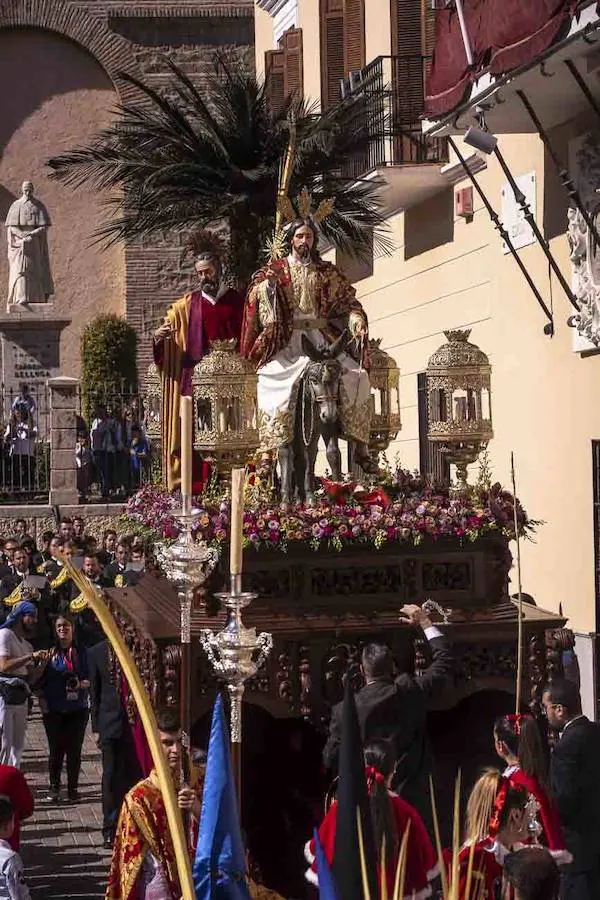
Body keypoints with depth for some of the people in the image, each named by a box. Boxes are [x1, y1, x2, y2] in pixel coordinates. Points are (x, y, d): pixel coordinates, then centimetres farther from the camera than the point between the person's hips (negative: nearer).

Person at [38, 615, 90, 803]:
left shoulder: (81, 652, 5)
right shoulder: (51, 652, 6)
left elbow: (90, 678, 6)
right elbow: (42, 679, 8)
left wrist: (82, 684, -15)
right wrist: (42, 700, -3)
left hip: (77, 709, 0)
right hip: (54, 709, 0)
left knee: (74, 749, 1)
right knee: (55, 749, 2)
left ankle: (73, 788, 10)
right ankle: (54, 786, 13)